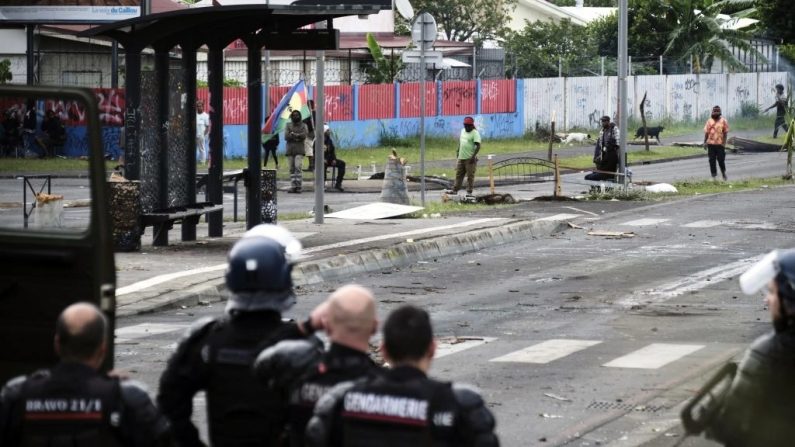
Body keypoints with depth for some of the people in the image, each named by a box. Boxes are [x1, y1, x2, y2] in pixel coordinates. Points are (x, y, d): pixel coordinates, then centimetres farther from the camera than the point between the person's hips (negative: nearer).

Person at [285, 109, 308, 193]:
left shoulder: (303, 125, 10)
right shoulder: (288, 125, 12)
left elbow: (304, 135, -6)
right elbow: (286, 137, -1)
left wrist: (293, 134, -9)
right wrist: (298, 136, -10)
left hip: (299, 149, -2)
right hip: (290, 149, 2)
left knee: (298, 167, -15)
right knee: (291, 168, 1)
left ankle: (298, 186, -15)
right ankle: (293, 186, 5)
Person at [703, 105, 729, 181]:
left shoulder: (723, 121, 0)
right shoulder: (709, 121, 8)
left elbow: (725, 133, 0)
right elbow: (706, 132, 10)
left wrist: (724, 143, -8)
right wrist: (705, 142, 5)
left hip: (720, 144, -3)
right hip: (711, 143, 3)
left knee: (721, 159, -1)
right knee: (712, 160, 3)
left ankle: (723, 172, 23)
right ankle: (714, 175, 11)